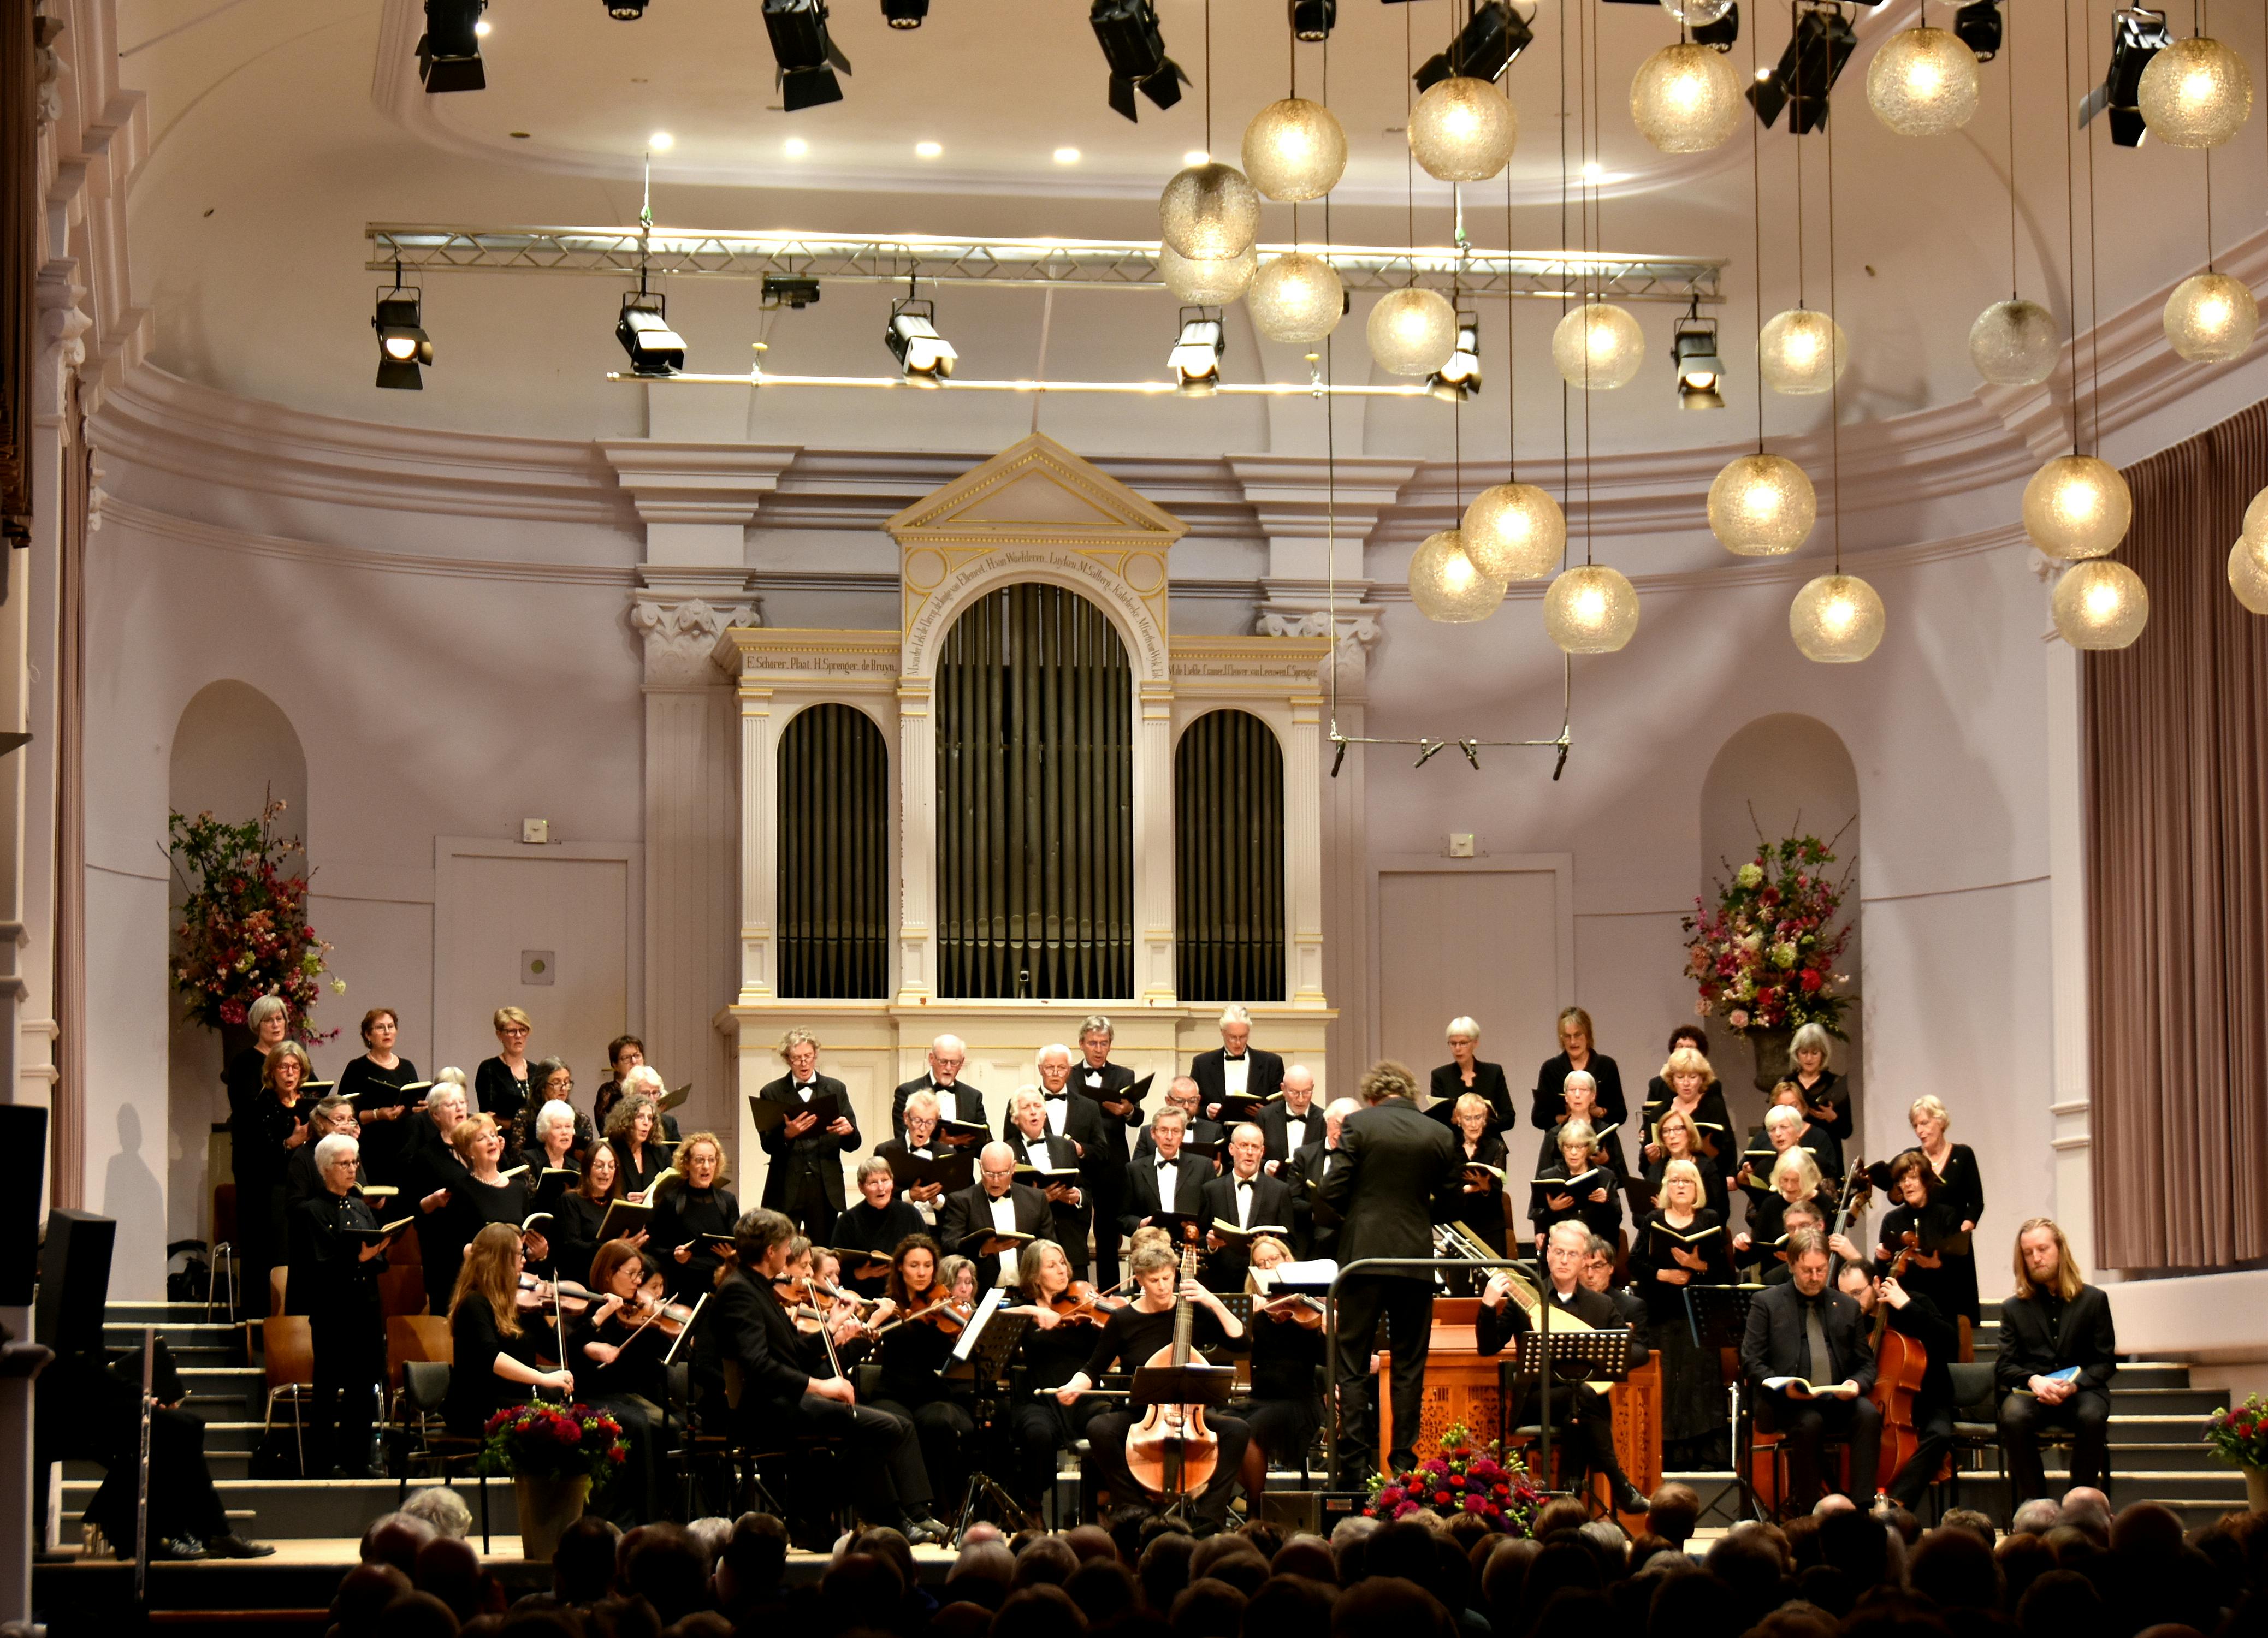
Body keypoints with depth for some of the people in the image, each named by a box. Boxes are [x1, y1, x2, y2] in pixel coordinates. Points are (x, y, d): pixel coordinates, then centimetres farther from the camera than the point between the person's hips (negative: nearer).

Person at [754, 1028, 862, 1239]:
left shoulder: (836, 1090, 11)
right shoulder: (772, 1093, 7)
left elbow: (852, 1146, 9)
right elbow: (767, 1146, -1)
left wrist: (848, 1131, -14)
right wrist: (787, 1134, -21)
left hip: (826, 1188, 1)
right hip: (786, 1189, -1)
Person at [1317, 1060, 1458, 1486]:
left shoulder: (1359, 1124, -6)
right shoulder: (1441, 1136, 2)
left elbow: (1333, 1191, -8)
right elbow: (1446, 1200, 7)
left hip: (1365, 1254, -2)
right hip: (1417, 1257, 2)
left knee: (1353, 1367, 3)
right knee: (1409, 1367, 9)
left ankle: (1355, 1467, -1)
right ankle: (1404, 1464, 8)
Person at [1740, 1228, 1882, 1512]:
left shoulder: (1847, 1307, 18)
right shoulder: (1767, 1304, 9)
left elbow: (1866, 1363, 18)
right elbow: (1751, 1363, 2)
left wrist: (1857, 1383, -7)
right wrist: (1784, 1389, -16)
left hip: (1838, 1402, 3)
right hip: (1787, 1405, -3)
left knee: (1869, 1414, -29)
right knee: (1809, 1422, -36)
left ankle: (1862, 1506, -31)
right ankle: (1804, 1509, -25)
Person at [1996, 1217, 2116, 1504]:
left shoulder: (2094, 1300, 10)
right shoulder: (2013, 1308, 13)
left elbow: (2105, 1362, 6)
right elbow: (2004, 1366, 8)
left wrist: (2074, 1385, -14)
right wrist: (2033, 1381, -16)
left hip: (2081, 1390, -1)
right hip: (2030, 1391, 1)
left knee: (2092, 1416, -36)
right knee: (2014, 1417, -35)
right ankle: (2032, 1502, -25)